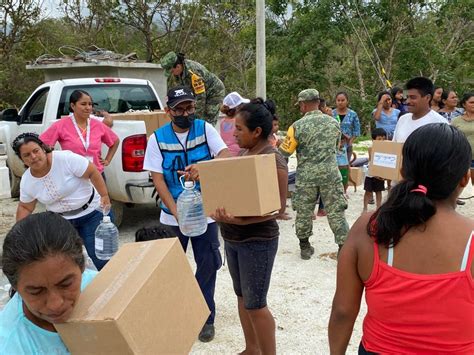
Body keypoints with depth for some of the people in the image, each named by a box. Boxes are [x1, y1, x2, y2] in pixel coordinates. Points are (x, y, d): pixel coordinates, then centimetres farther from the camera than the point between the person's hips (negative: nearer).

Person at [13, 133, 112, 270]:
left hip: (91, 212, -4)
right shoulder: (26, 181, -6)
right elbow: (25, 208, 7)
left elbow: (92, 172, -20)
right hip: (60, 221, 5)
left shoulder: (65, 158, -23)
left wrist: (105, 196, -22)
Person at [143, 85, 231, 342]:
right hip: (172, 214, 0)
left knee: (208, 265, 7)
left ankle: (205, 316, 24)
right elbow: (157, 179, -8)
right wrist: (175, 211, -19)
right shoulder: (158, 138, -5)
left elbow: (225, 156, -16)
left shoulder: (205, 129, -4)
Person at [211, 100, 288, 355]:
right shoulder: (243, 153, 5)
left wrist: (241, 221, -34)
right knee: (242, 297, 19)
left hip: (257, 241, -8)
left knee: (255, 304, 1)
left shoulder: (273, 161, -20)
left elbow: (278, 208, -22)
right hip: (232, 238, 8)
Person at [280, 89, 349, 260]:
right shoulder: (334, 123, 2)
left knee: (303, 211, 13)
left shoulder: (297, 126, -10)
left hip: (306, 176, -2)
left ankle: (305, 247, 23)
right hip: (330, 174, 2)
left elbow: (284, 152, -5)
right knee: (336, 212, 6)